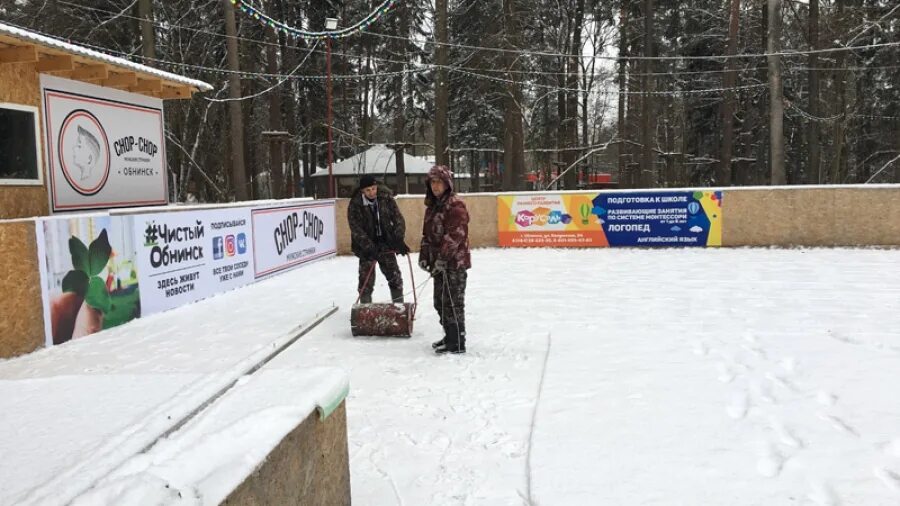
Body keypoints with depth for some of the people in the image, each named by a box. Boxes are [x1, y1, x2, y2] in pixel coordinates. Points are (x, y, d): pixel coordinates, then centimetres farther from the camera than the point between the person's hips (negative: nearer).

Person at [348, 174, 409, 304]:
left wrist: (399, 240, -19)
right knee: (367, 278, -1)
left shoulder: (386, 198, -9)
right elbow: (356, 230, -17)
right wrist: (370, 248, -26)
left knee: (394, 276, 5)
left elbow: (398, 218, -7)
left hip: (386, 244, 2)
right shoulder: (355, 205, -14)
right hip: (366, 247, -2)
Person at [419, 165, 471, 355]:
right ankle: (450, 337, 30)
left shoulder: (456, 206, -14)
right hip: (439, 263, 9)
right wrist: (424, 256, 10)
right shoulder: (432, 206, 15)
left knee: (452, 302, -5)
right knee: (440, 302, 16)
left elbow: (455, 235, -21)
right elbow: (427, 234, 19)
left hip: (454, 262, -9)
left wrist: (442, 258, -22)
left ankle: (457, 343, 3)